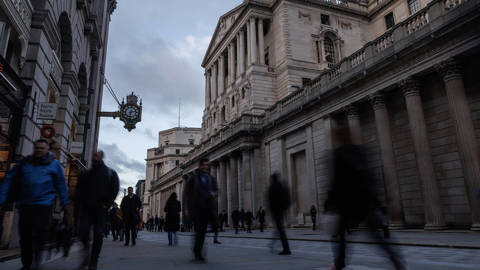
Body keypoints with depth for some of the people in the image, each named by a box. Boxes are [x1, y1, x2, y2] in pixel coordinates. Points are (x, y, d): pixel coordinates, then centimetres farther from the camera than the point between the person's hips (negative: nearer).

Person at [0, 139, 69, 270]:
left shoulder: (54, 164, 2)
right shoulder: (24, 162, 8)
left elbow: (61, 185, 5)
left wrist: (65, 204, 5)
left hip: (44, 204, -3)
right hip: (25, 204, 3)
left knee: (40, 229, -8)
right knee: (24, 234, 8)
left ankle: (38, 250, 25)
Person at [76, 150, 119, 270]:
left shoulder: (111, 173, 6)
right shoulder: (86, 174, 13)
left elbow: (115, 190, 1)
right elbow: (79, 190, 13)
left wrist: (106, 205, -7)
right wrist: (80, 205, 0)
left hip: (101, 210, -2)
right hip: (86, 209, 2)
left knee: (98, 235, 0)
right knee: (83, 231, -12)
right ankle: (86, 248, 18)